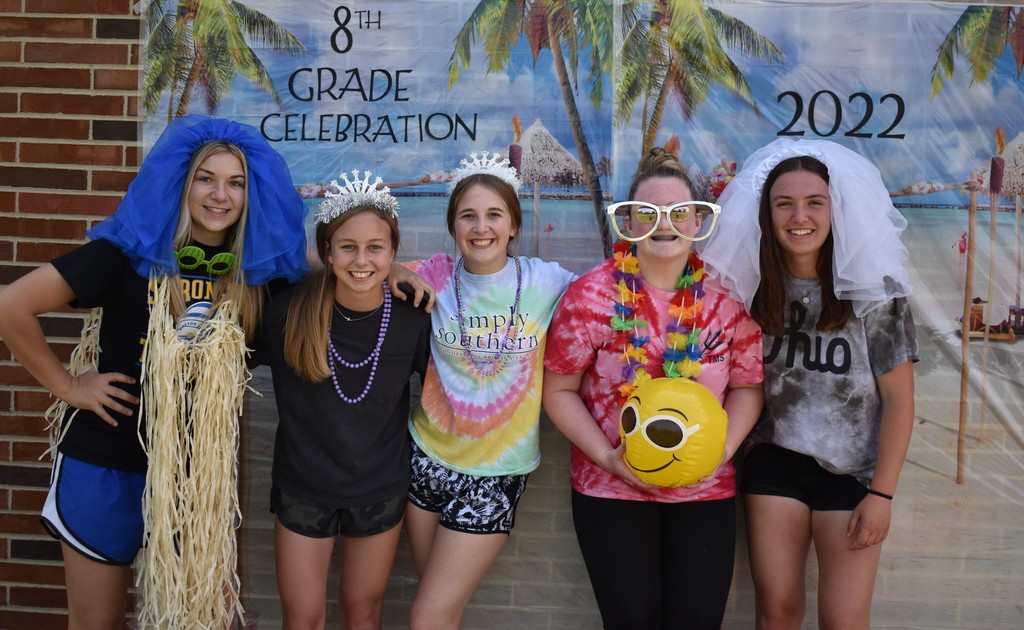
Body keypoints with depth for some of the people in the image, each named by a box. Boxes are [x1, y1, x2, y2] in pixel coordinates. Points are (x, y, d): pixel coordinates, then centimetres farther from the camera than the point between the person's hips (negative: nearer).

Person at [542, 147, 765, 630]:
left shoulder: (727, 295, -4)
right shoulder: (591, 296, -10)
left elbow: (747, 385, 5)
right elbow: (559, 390, -4)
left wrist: (724, 447, -11)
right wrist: (606, 456, -15)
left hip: (706, 488, 2)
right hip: (611, 488, -2)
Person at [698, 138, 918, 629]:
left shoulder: (876, 291, -11)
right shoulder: (751, 287, -3)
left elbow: (899, 398, -7)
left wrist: (881, 493, -10)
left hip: (852, 469, -2)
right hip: (772, 463, 2)